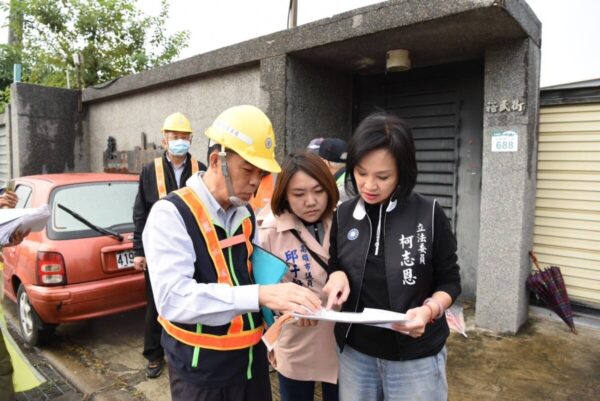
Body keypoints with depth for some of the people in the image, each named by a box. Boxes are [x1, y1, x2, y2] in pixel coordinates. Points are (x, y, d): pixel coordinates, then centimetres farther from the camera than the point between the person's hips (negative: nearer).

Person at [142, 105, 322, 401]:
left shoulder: (246, 214, 4)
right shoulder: (171, 214, -17)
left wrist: (284, 299, -7)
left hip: (252, 358, 6)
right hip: (201, 369, -6)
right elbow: (173, 299, -28)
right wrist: (259, 295, -36)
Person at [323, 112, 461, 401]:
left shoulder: (429, 215, -12)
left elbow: (449, 281, -3)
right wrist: (338, 276, -11)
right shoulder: (343, 215, -3)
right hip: (355, 353, 3)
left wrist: (430, 309, -21)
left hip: (417, 358, -3)